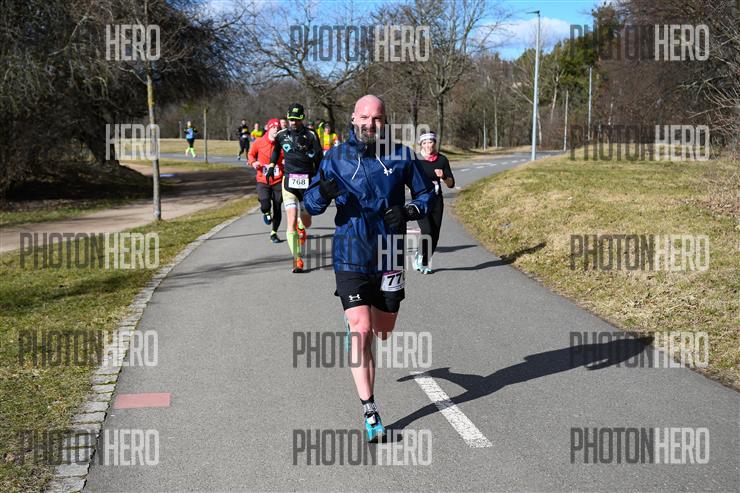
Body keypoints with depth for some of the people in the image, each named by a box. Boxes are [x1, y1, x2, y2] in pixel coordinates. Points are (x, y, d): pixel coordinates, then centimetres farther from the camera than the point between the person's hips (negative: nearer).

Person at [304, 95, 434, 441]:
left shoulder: (400, 155, 0)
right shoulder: (336, 158, -1)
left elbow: (427, 192, 10)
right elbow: (310, 206, 0)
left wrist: (410, 211, -11)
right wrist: (323, 192, -23)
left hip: (388, 257, 2)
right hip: (351, 259, -2)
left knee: (383, 332, 16)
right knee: (361, 332, -12)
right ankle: (370, 413, -6)